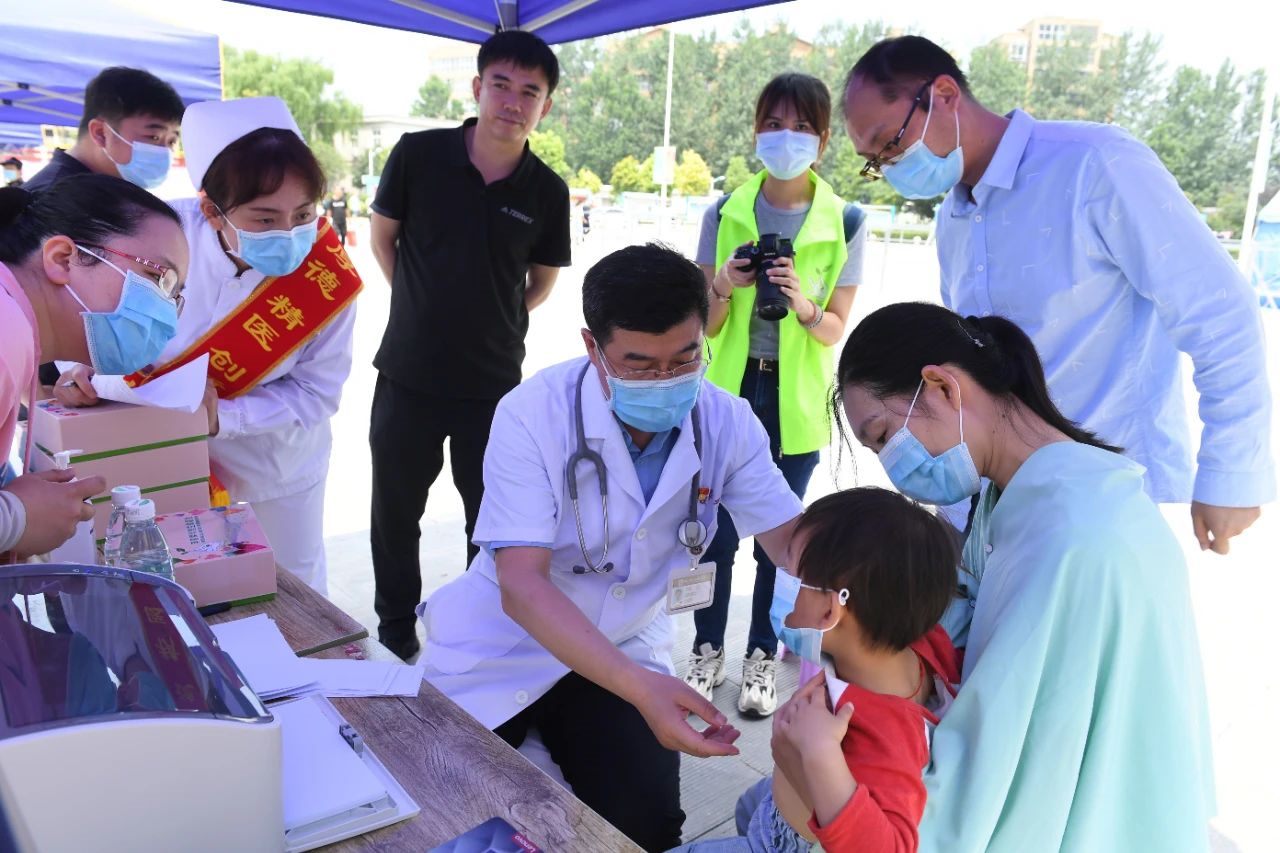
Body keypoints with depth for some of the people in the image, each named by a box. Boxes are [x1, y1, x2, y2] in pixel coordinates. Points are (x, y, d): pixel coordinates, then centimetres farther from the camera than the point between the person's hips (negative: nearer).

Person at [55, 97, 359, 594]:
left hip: (277, 463, 0)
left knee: (296, 585, 21)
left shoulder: (329, 281, -29)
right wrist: (81, 366, -24)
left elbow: (317, 392, -21)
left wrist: (223, 416, -32)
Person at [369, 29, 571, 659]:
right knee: (395, 513, 14)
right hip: (407, 376, 0)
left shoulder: (547, 192, -5)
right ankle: (395, 637, 35)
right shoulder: (418, 155, -7)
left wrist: (491, 323, 5)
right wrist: (425, 311, 7)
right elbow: (383, 237, 7)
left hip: (494, 384, 0)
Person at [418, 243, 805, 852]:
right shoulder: (532, 416, -26)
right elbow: (521, 586, -31)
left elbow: (790, 535, -12)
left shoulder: (727, 423, -14)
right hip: (504, 648, -2)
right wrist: (638, 687, -45)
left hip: (622, 652, 3)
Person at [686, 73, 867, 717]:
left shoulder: (844, 223, -3)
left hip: (797, 399, -1)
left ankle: (761, 658, 26)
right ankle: (708, 651, 23)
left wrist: (804, 304, -23)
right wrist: (723, 288, -20)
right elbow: (706, 327, 2)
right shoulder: (725, 215, 0)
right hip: (728, 390, 1)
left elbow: (836, 328, -2)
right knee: (716, 529, 4)